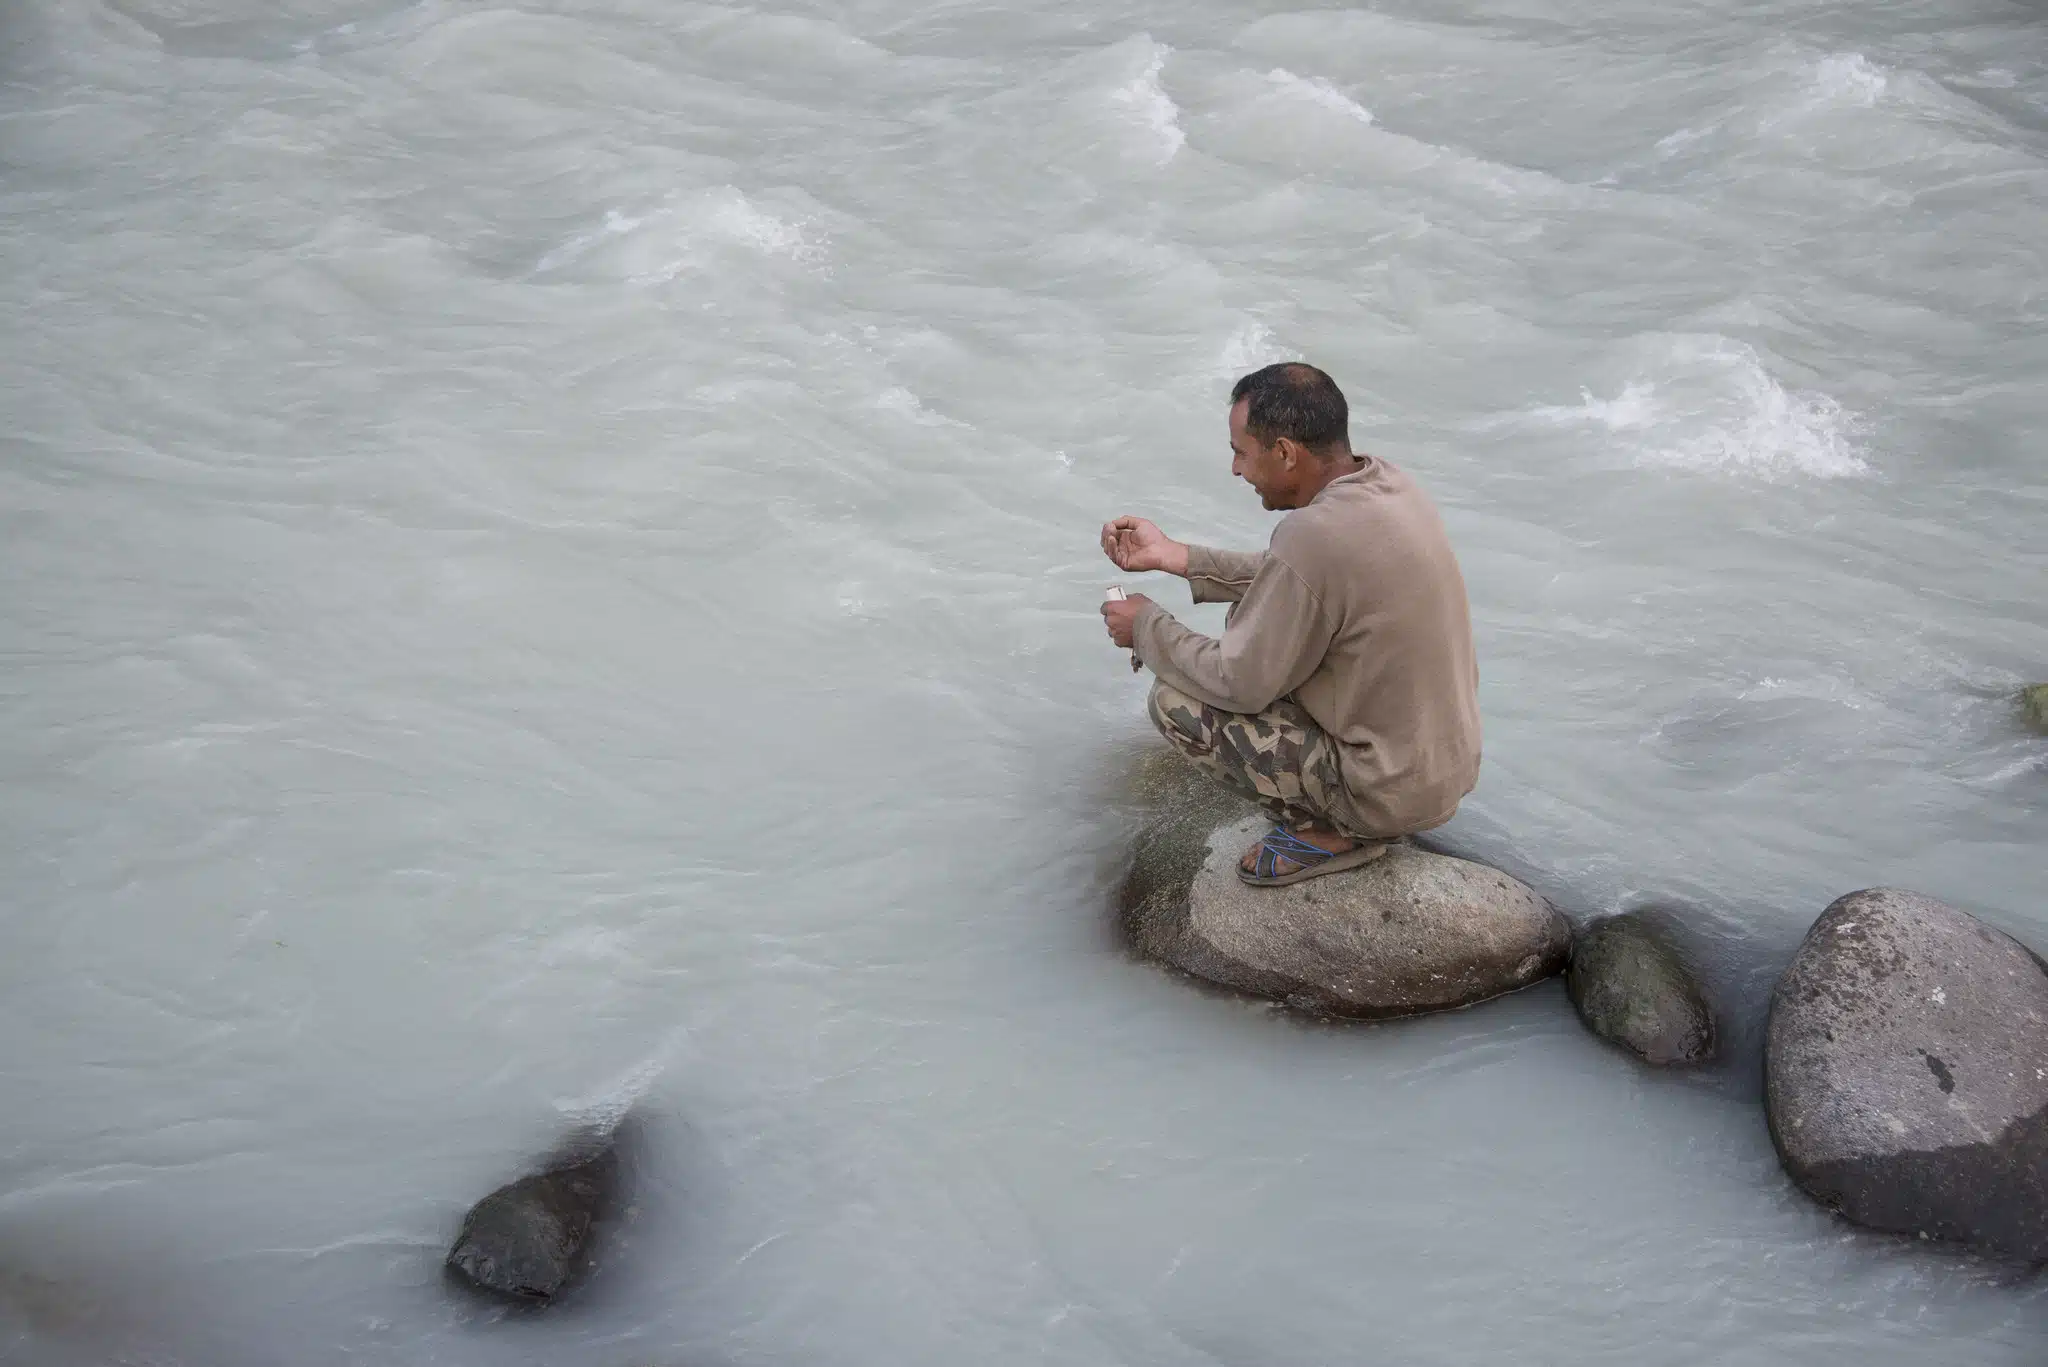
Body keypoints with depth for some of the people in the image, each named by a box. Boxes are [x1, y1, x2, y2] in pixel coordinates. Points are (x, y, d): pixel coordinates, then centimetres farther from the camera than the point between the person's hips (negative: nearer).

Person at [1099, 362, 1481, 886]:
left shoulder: (1315, 535, -29)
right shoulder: (1385, 483, -2)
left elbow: (1239, 684, -18)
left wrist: (1146, 627, -2)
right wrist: (1171, 555, 13)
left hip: (1393, 789, -9)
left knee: (1174, 703, -5)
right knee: (1254, 619, 21)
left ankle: (1328, 831, 3)